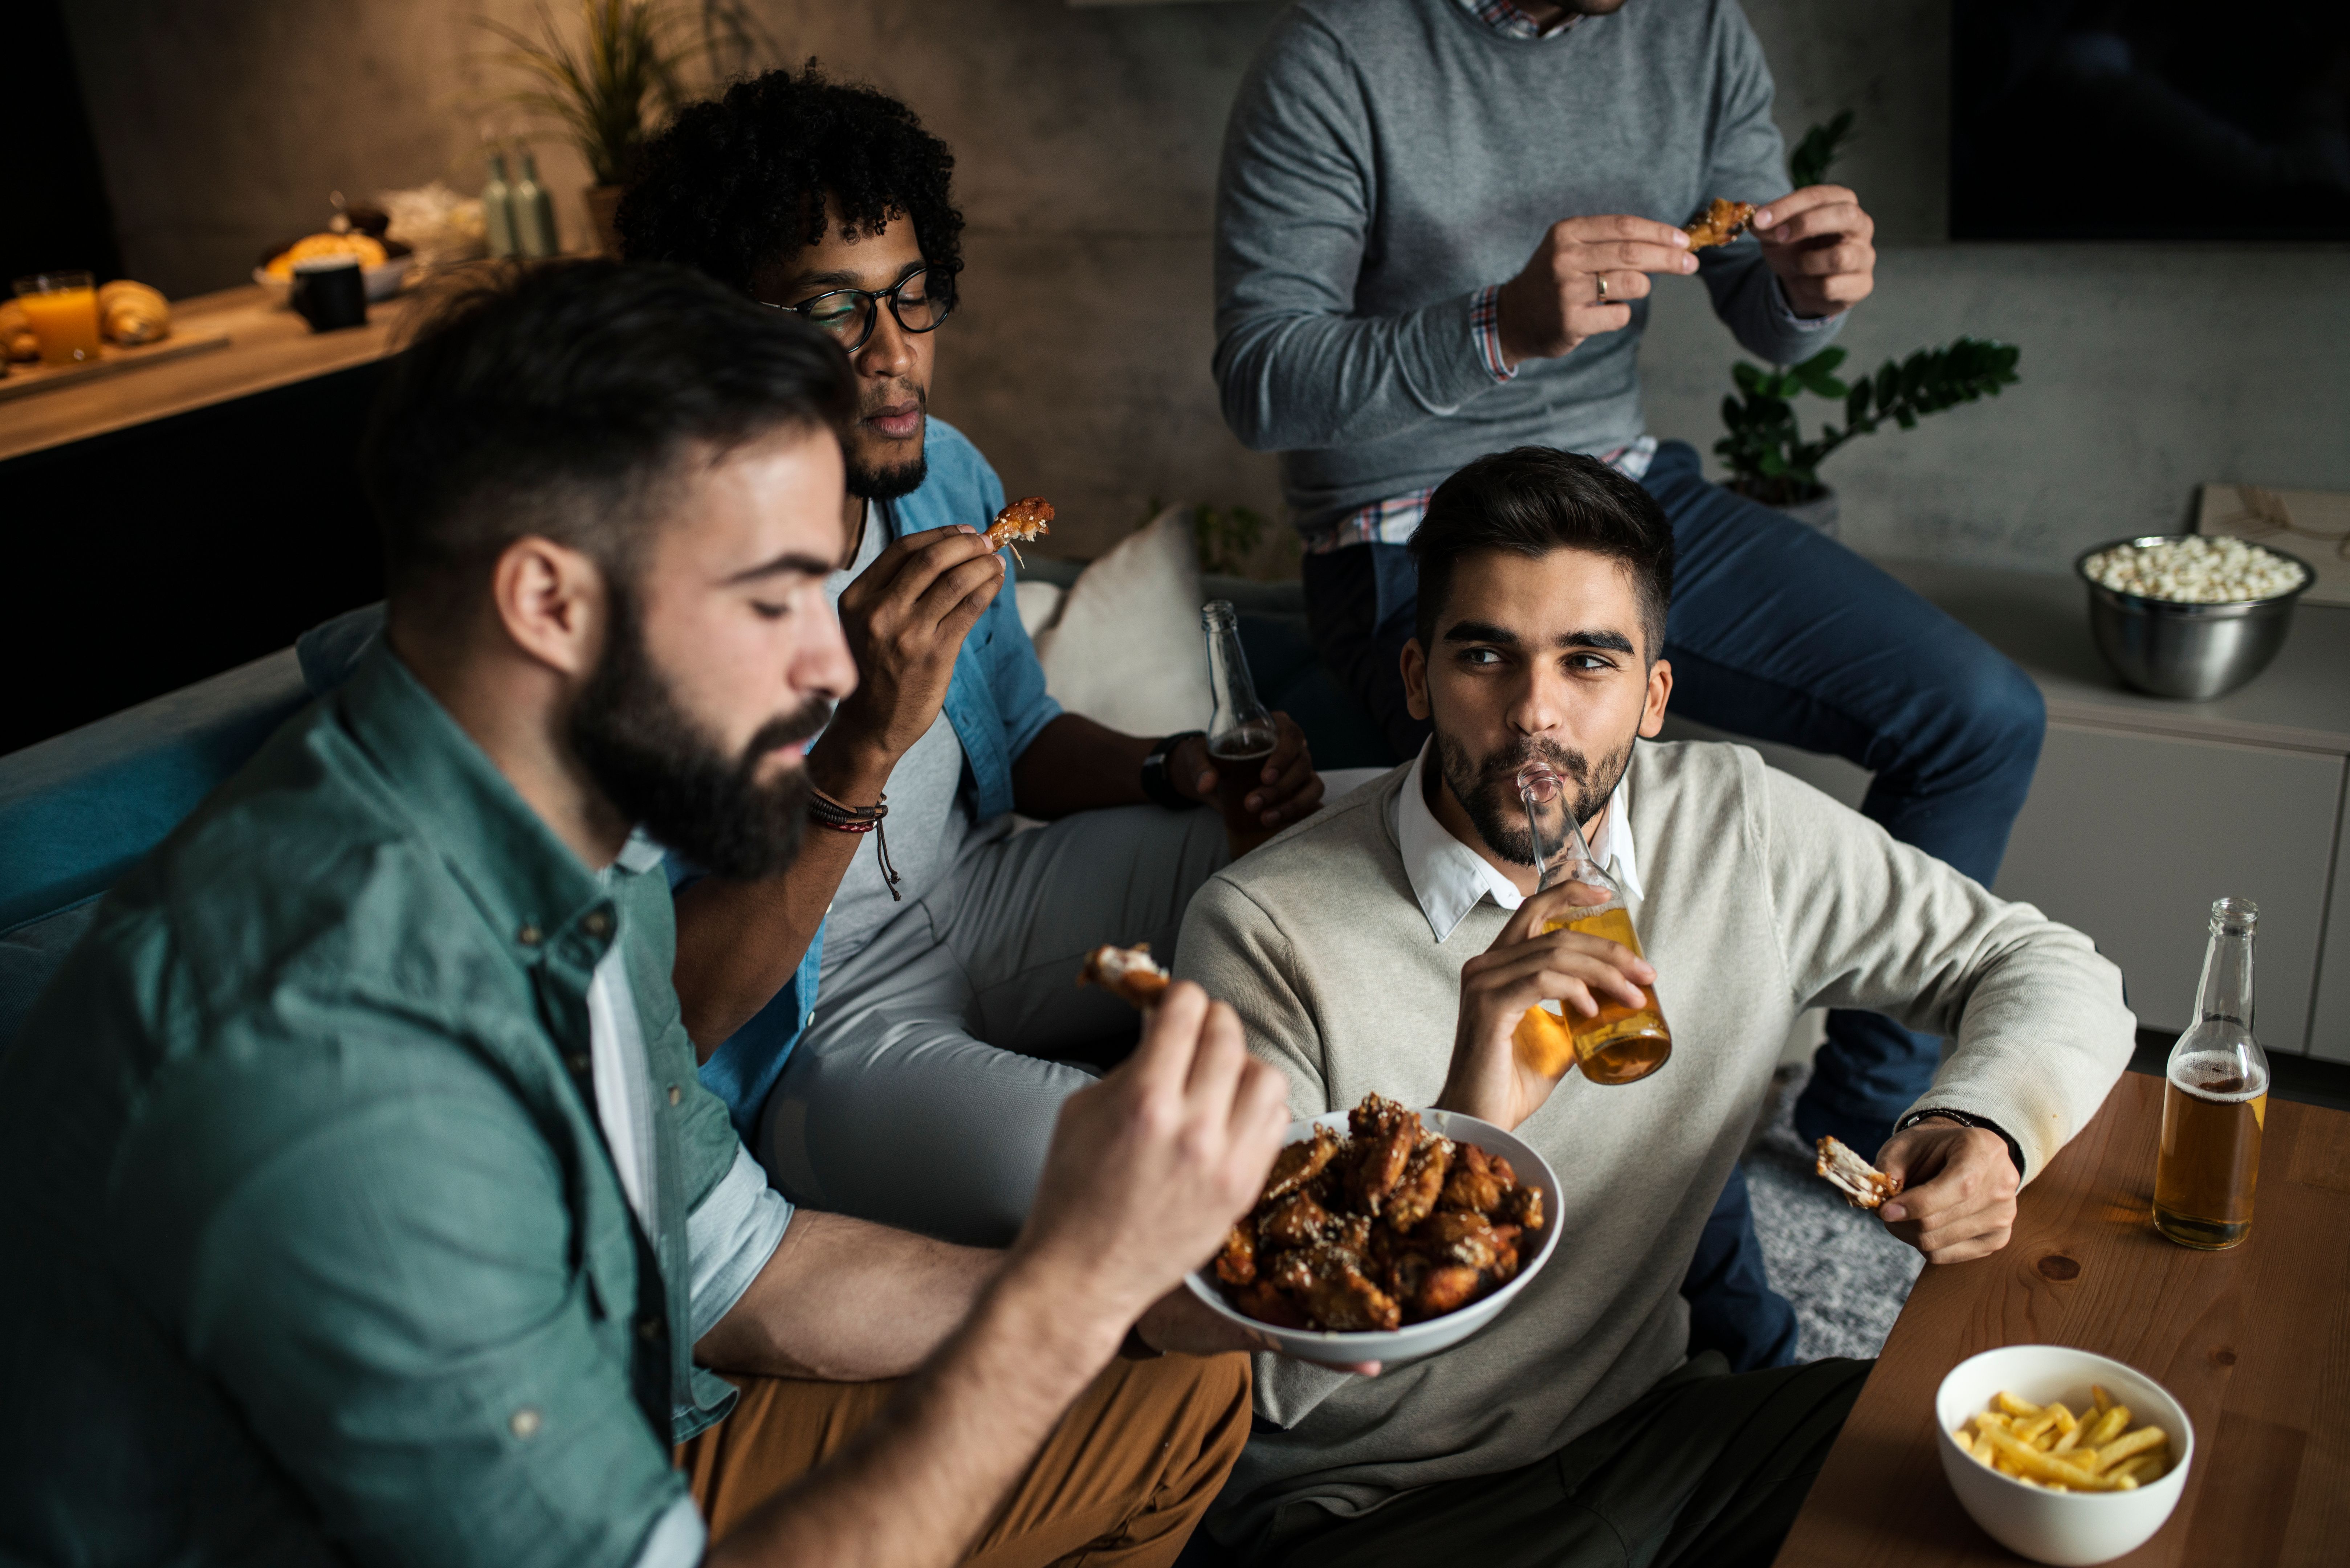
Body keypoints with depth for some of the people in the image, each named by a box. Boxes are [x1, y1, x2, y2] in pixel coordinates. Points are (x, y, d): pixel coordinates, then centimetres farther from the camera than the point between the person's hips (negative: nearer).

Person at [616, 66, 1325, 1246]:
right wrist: (866, 744, -38)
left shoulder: (944, 474, -1)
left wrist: (1179, 768, -6)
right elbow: (668, 1013, -27)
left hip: (977, 899, 8)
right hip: (804, 1036, -7)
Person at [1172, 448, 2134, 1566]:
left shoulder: (1737, 826, -6)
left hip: (1642, 1419, 5)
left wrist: (1987, 1128, -18)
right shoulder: (1267, 930, -20)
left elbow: (2050, 971, 4)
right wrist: (1456, 1132, -38)